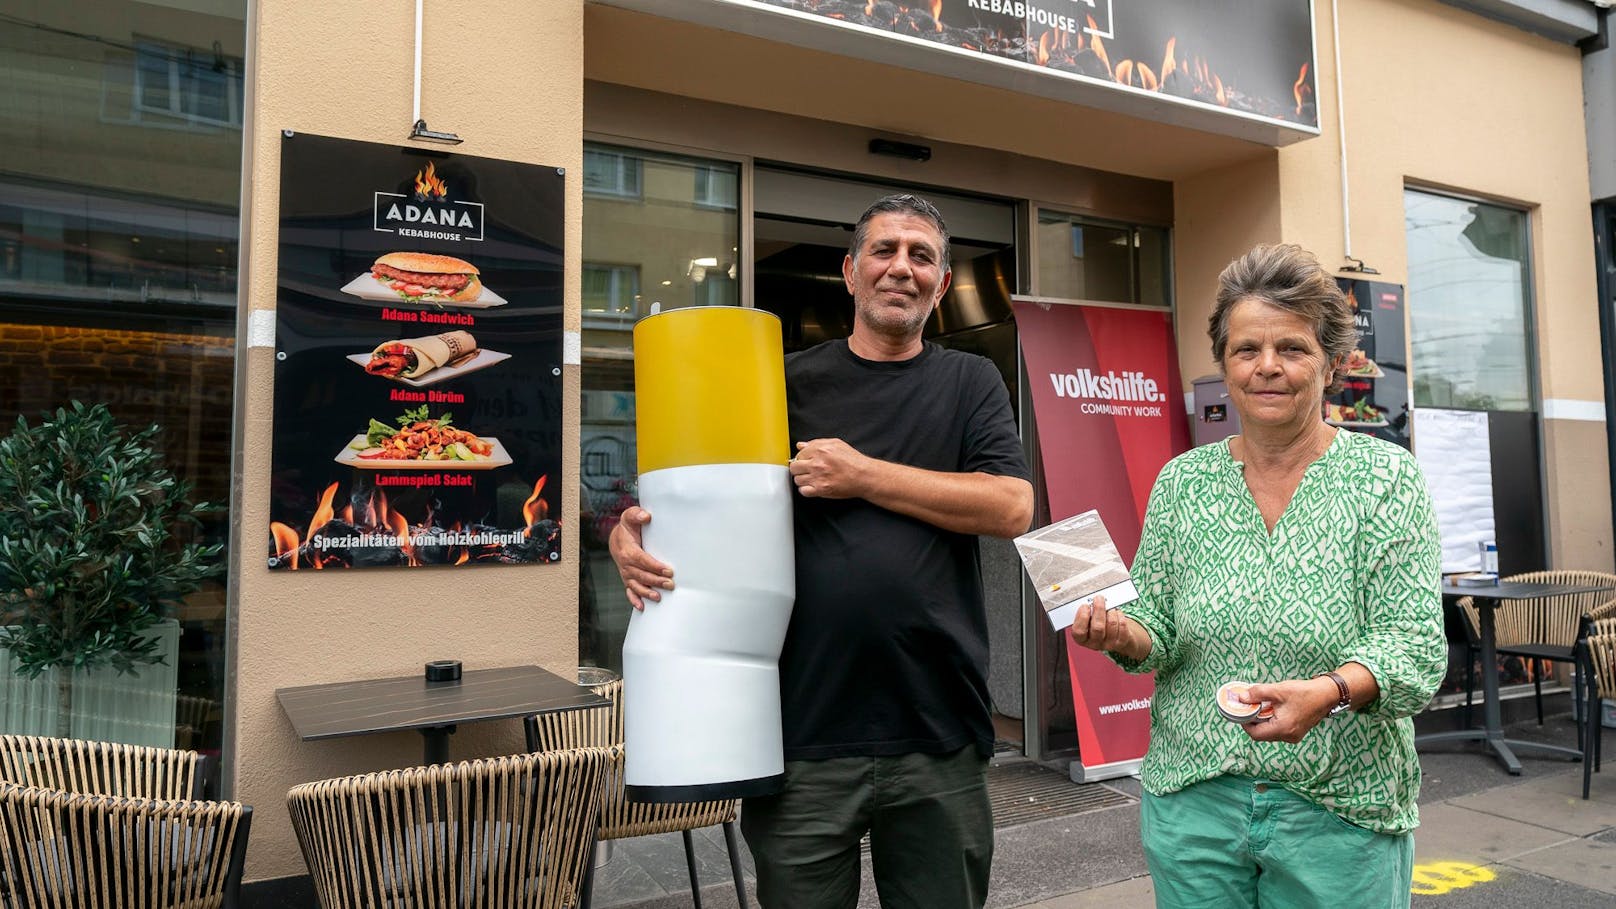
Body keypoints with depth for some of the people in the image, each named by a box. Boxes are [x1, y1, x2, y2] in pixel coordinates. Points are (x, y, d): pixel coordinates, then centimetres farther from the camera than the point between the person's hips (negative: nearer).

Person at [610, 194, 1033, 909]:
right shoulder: (788, 383, 7)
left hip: (938, 738, 1)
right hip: (802, 740, 0)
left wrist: (863, 475, -13)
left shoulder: (969, 382, 7)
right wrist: (631, 532, -13)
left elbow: (1011, 507, -8)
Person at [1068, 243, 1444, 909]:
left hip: (1341, 811, -2)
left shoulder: (1385, 478, -6)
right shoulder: (1181, 481, 2)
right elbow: (1160, 630, 5)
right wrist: (1124, 634, -17)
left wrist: (1330, 692, -30)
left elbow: (1416, 643, -12)